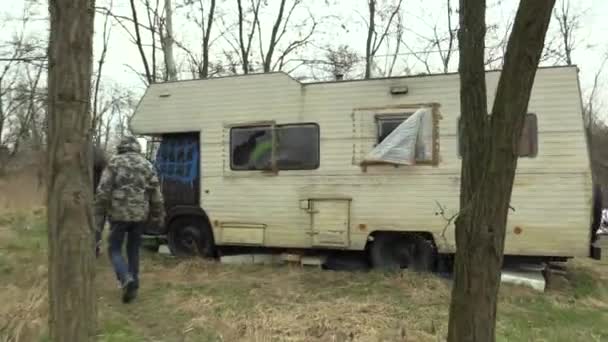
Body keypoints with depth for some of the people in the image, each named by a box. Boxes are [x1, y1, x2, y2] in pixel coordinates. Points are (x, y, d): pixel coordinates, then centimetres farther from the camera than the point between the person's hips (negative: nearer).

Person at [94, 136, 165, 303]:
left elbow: (103, 191, -6)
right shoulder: (147, 165, 9)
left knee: (115, 249, 9)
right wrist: (158, 216, 14)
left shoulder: (114, 162, 1)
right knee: (133, 250, 16)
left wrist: (99, 217, -2)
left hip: (119, 214, -3)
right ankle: (133, 286, 16)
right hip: (139, 215, 3)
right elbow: (156, 194, 6)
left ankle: (127, 280, -12)